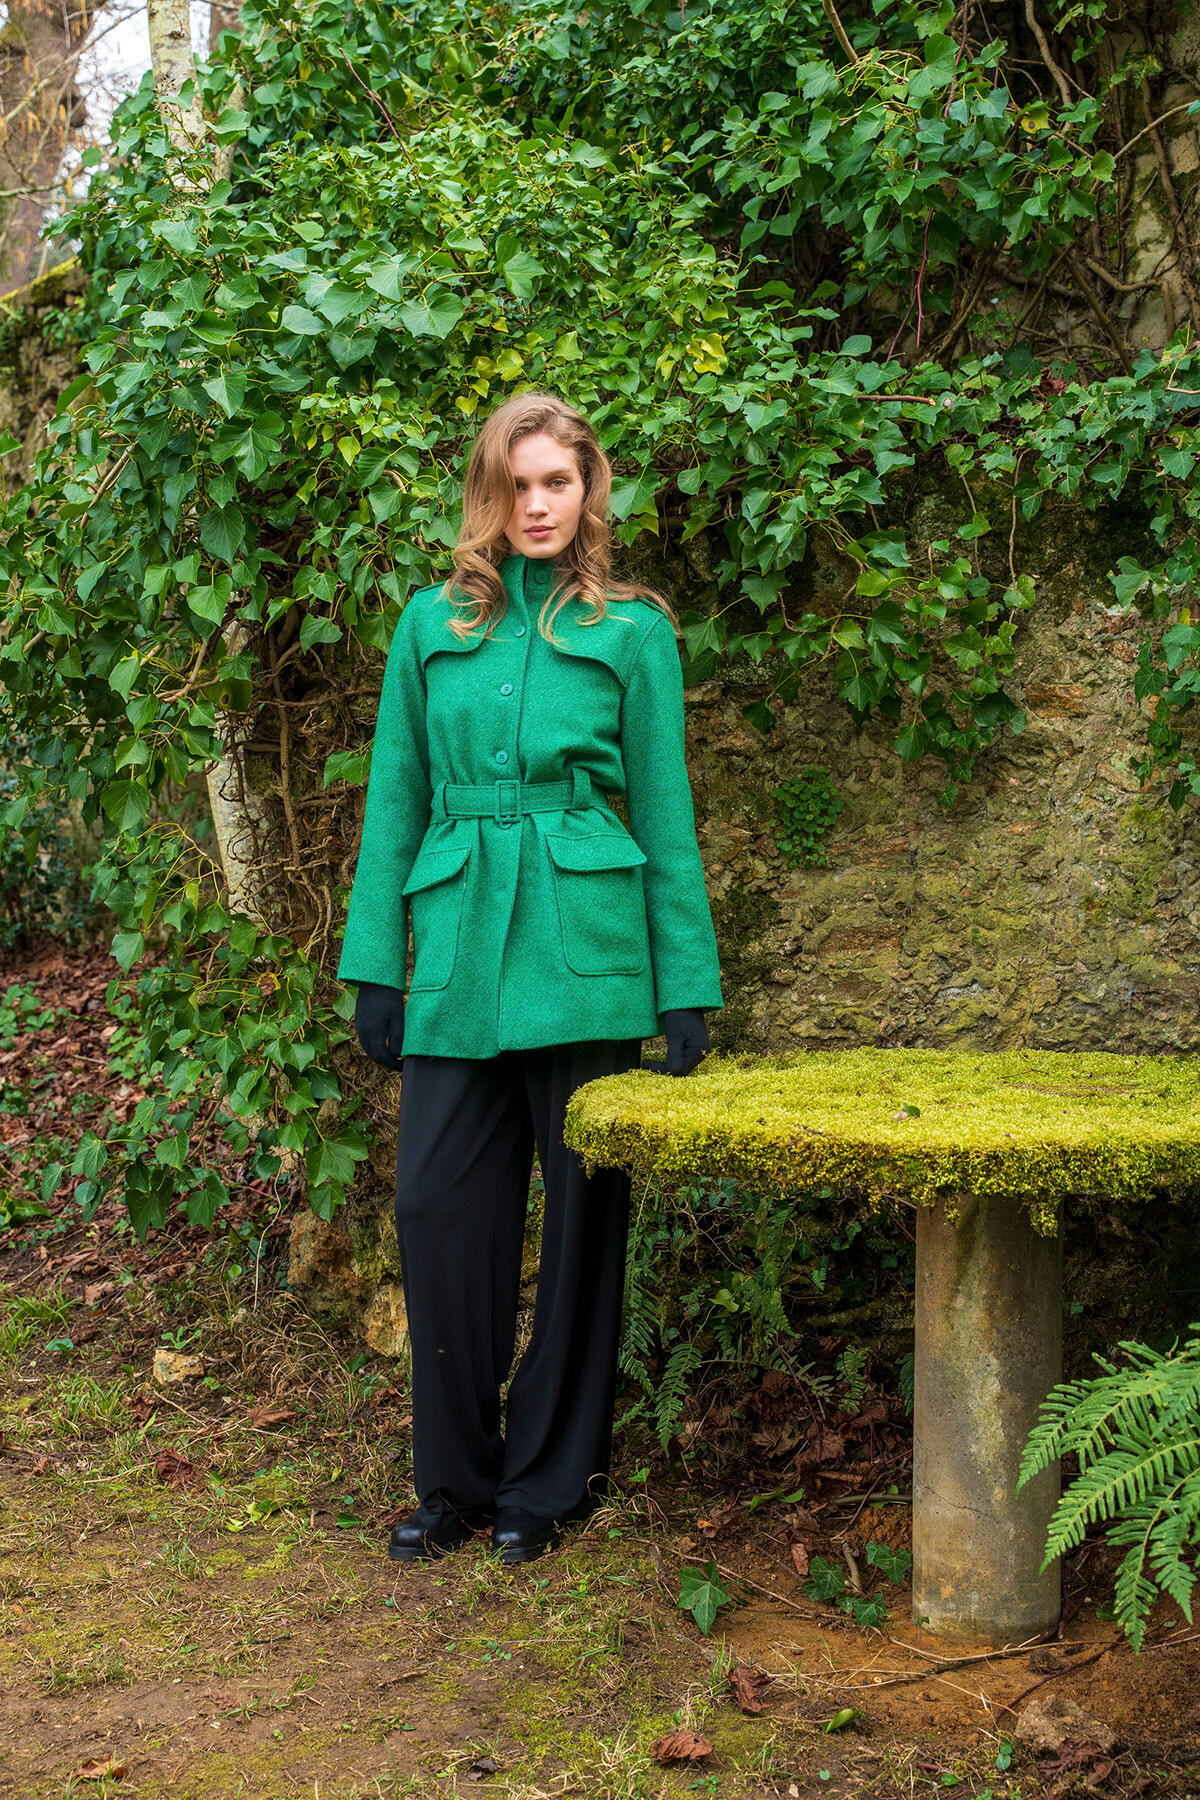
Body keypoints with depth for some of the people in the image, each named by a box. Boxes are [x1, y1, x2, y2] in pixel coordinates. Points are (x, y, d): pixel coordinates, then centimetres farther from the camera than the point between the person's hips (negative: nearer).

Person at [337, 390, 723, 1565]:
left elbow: (665, 814, 5)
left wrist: (688, 988, 1)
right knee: (436, 1208, 0)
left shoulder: (631, 631, 5)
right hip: (460, 957, 2)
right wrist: (374, 963, 6)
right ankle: (455, 1480, 17)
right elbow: (395, 797, 13)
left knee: (581, 1213, 4)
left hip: (583, 956, -2)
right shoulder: (431, 623, 12)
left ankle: (552, 1480, 18)